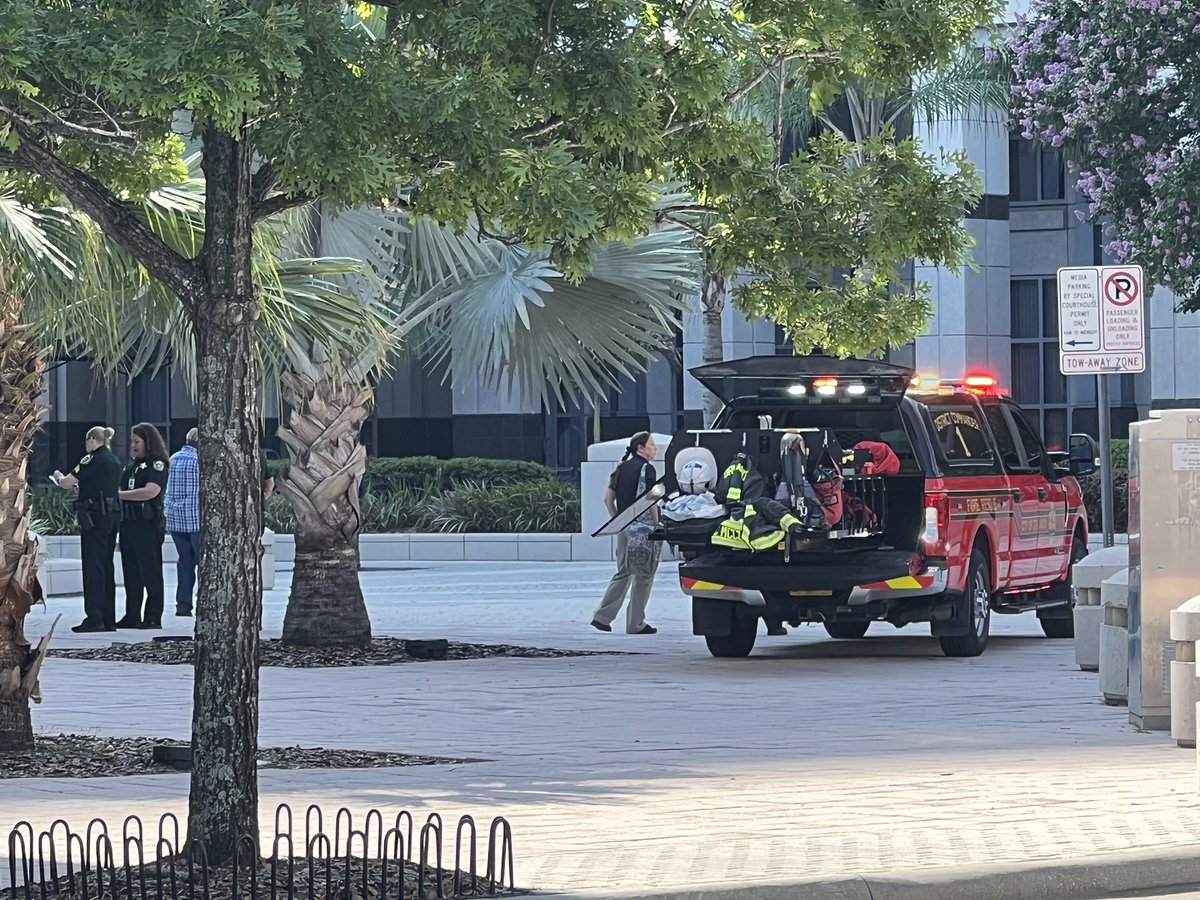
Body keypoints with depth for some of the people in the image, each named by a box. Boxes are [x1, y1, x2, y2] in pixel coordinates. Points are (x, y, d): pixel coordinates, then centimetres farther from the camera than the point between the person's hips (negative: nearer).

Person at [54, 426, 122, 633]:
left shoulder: (93, 459, -10)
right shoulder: (114, 461, 14)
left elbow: (67, 483, -8)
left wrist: (59, 477, 13)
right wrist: (81, 484, 25)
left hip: (95, 515, -8)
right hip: (113, 513, 8)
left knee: (93, 567, -6)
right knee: (106, 566, 11)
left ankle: (94, 618, -9)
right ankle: (109, 619, 12)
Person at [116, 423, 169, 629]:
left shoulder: (157, 464, -6)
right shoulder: (132, 465, 19)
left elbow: (151, 491, -19)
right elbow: (124, 490, 25)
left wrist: (119, 495, -16)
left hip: (148, 525, -8)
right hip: (128, 523, 8)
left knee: (150, 572, -4)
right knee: (131, 572, 9)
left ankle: (153, 617, -1)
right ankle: (132, 616, 14)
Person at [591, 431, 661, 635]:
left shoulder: (621, 468, 12)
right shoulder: (646, 469, -10)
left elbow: (608, 498, 12)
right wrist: (657, 524, -9)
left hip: (624, 526, 7)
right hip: (643, 528, -7)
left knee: (623, 573, 16)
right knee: (643, 577, 2)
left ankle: (602, 616, 10)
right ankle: (636, 624, 5)